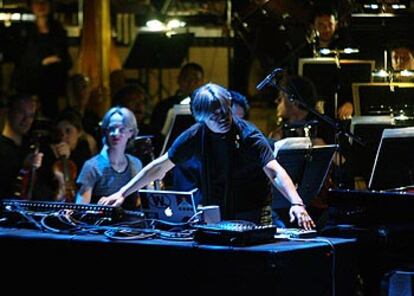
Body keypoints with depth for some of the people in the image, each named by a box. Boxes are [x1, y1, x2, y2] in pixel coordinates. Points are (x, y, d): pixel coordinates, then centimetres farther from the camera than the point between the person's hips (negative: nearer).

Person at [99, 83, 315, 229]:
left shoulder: (249, 136, -18)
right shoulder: (196, 135, -7)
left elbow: (275, 172, -30)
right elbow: (160, 167, -1)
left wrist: (296, 203, -47)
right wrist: (122, 193, -5)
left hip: (252, 215, -3)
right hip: (214, 215, 3)